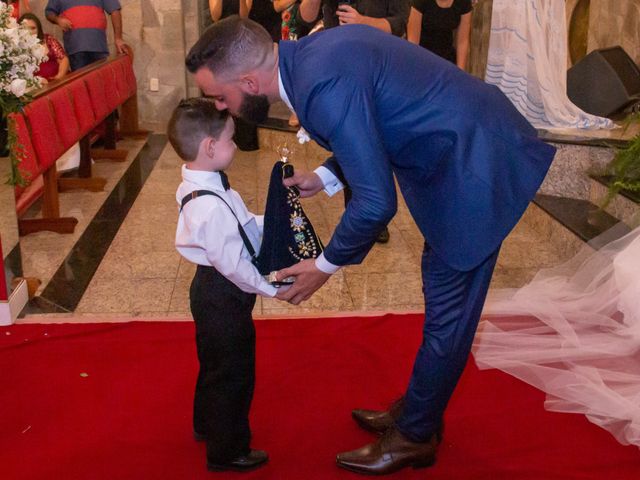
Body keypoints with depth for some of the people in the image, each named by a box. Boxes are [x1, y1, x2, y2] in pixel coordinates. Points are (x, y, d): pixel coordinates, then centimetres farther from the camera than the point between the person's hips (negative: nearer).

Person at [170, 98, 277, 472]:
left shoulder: (201, 185, 0)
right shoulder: (211, 207, -32)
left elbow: (243, 226, 8)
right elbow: (233, 264, -27)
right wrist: (270, 288, -16)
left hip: (213, 291, 10)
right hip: (224, 298, -10)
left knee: (215, 365, 28)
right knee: (233, 374, 8)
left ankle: (208, 424, 50)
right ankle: (227, 451, 27)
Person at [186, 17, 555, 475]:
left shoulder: (323, 84, -29)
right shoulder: (315, 50, 1)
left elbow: (376, 203, -26)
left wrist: (326, 266, -10)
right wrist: (326, 177, 6)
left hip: (476, 166, -10)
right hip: (465, 145, 10)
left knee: (447, 313, 4)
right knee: (441, 293, 21)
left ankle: (413, 438, 22)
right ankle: (420, 409, 39)